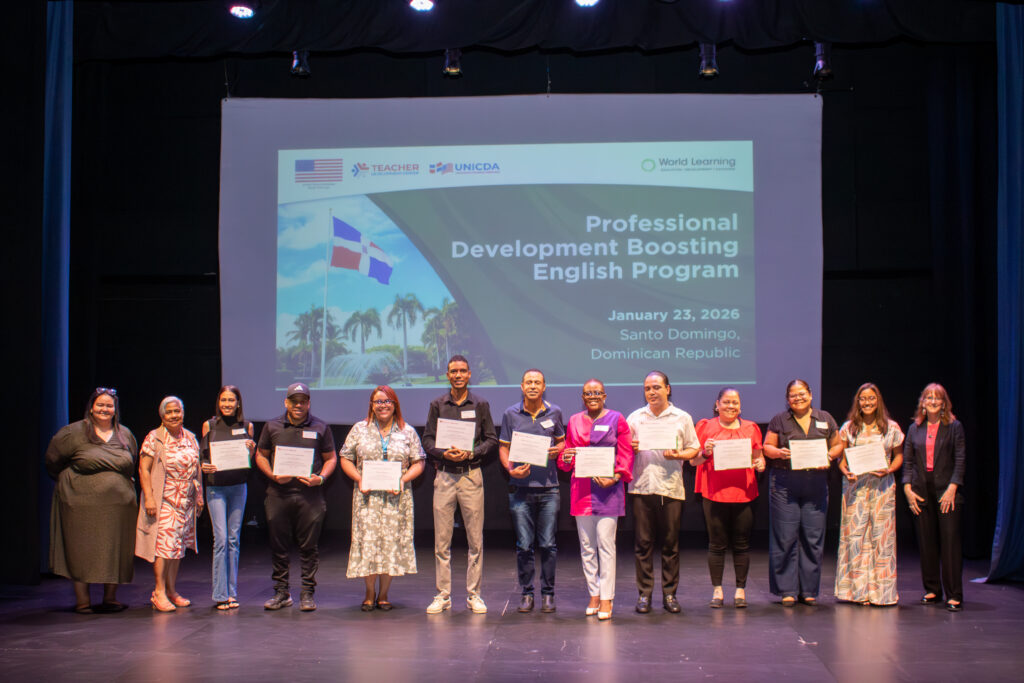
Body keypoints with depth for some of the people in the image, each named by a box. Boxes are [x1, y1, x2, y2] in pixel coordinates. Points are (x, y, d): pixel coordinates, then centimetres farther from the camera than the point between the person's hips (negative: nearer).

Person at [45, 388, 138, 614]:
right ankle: (82, 599, 5)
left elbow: (132, 464, 25)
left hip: (120, 504, 3)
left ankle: (110, 597, 14)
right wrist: (67, 483, 7)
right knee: (81, 550, -2)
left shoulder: (125, 434, 11)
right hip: (82, 505, -3)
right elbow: (52, 460, 5)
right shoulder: (74, 433, -1)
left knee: (116, 550, 5)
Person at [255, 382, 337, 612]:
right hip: (278, 494, 1)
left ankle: (307, 594, 8)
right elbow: (261, 455, 14)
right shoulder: (272, 427, 9)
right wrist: (273, 475, -4)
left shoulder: (320, 428, 6)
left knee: (309, 546, 0)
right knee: (279, 545, 5)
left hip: (310, 494, -1)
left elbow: (331, 458, 9)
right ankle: (281, 592, 16)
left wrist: (321, 477, -9)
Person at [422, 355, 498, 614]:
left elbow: (492, 439, 5)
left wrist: (472, 453, -11)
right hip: (444, 476, 1)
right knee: (441, 539, 1)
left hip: (472, 475, 0)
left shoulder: (480, 405, 7)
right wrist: (445, 453, -12)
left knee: (475, 539, 1)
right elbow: (427, 440, 6)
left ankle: (474, 594, 9)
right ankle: (443, 595, 9)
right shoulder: (437, 405, 8)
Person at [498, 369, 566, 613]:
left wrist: (557, 450, -7)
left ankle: (548, 593, 12)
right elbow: (503, 447, 6)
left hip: (549, 487, 0)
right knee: (524, 545, 2)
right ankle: (526, 593, 13)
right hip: (521, 487, 0)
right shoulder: (510, 414, 3)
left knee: (548, 544, 2)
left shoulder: (554, 412, 6)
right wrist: (511, 469, -11)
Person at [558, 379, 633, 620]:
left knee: (606, 544, -7)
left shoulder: (616, 419, 3)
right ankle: (594, 595, 15)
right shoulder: (574, 421, 13)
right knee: (586, 545, 6)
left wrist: (615, 478, -13)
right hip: (581, 489, 4)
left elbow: (626, 454, 1)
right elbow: (567, 453, 18)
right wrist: (566, 458, -6)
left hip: (608, 488, -4)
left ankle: (607, 599, -3)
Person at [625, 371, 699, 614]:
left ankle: (670, 593, 10)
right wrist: (630, 448, -8)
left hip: (671, 487, -1)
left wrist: (678, 455, -10)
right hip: (641, 485, 1)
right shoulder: (634, 417, 12)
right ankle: (644, 593, 7)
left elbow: (694, 449, 8)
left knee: (671, 544, 2)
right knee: (643, 542, 1)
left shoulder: (682, 418, 9)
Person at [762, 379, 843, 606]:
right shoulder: (779, 421, 7)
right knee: (786, 538, -4)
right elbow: (767, 447, 7)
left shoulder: (825, 419, 12)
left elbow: (838, 445, 15)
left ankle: (809, 590, 12)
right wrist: (779, 453, -14)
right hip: (784, 484, -2)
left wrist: (829, 456, -6)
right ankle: (787, 590, 4)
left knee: (813, 537, 2)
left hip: (816, 486, 2)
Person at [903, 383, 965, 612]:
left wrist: (952, 488, -12)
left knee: (950, 540, -7)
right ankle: (932, 590, 15)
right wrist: (907, 488, 0)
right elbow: (907, 460, 10)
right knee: (926, 542, 5)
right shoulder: (914, 428, 11)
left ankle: (954, 595, -4)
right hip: (921, 490, 3)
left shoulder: (954, 427, 3)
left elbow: (960, 460, -2)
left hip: (946, 490, -3)